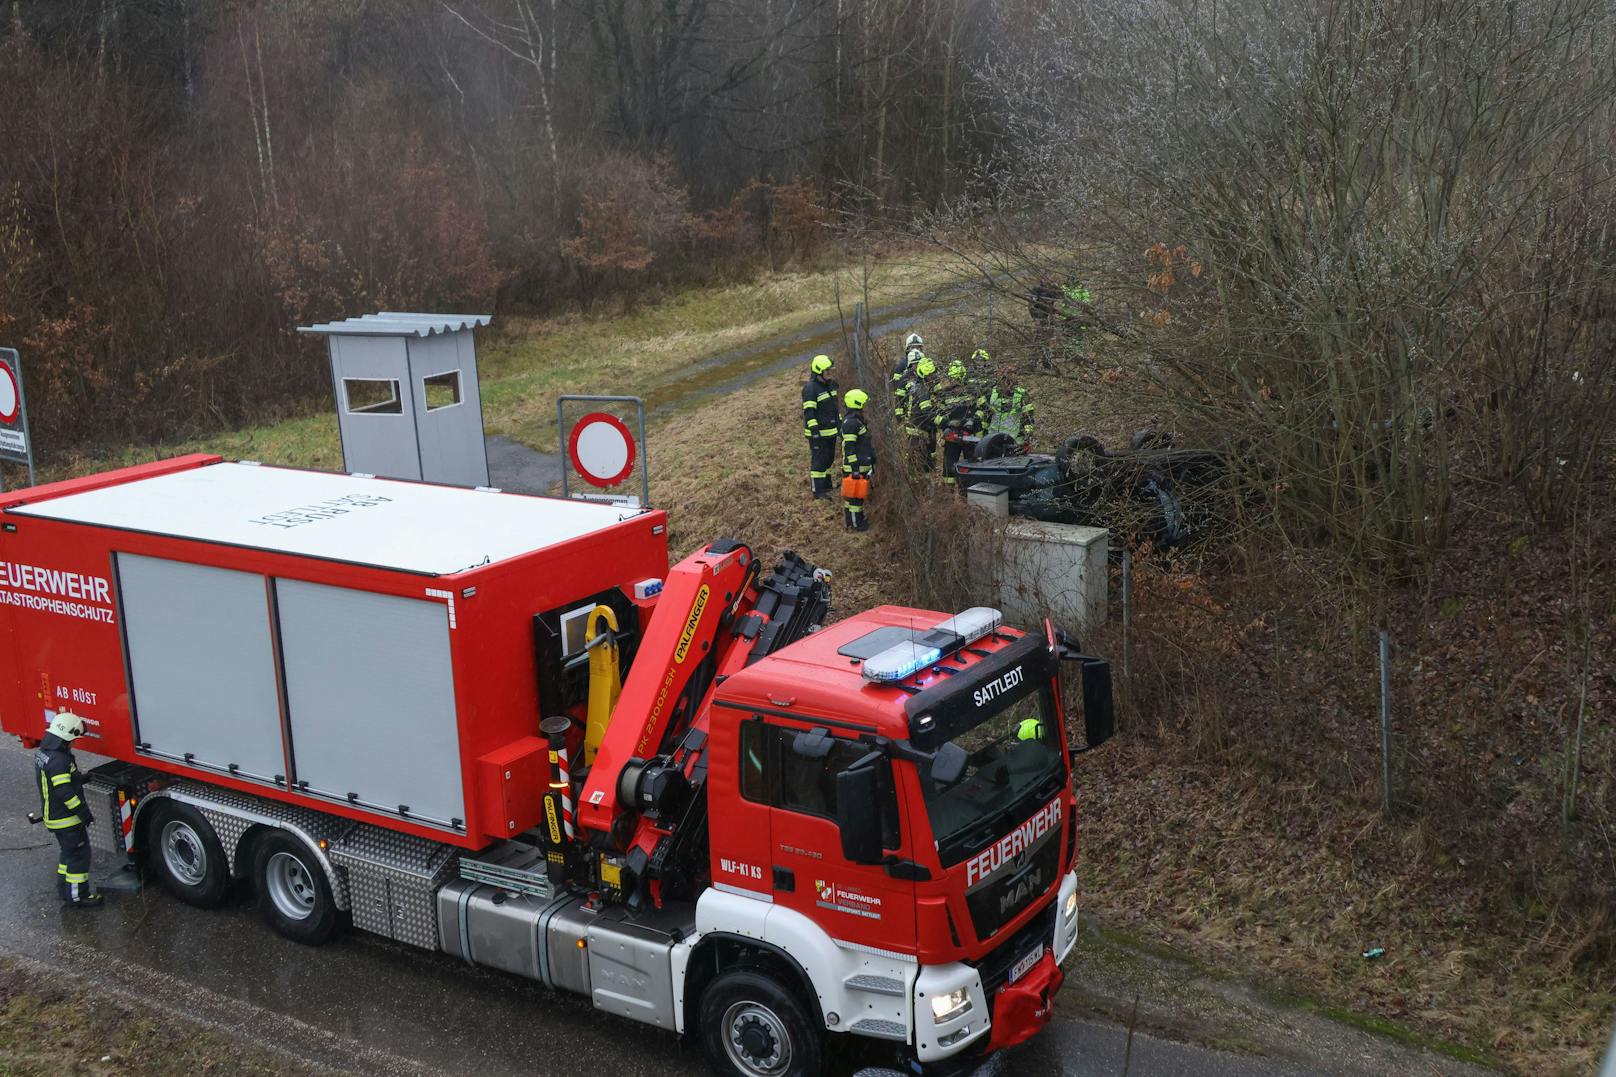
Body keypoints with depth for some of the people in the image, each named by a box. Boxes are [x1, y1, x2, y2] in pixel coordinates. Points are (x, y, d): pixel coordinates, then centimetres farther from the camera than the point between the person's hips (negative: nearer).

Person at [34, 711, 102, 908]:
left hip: (53, 815, 10)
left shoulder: (43, 752, 5)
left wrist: (80, 779, 15)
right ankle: (78, 896, 6)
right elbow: (65, 793, -28)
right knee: (79, 854, 0)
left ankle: (66, 888, 31)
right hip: (67, 819, -10)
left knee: (69, 852, 22)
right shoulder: (58, 760, -27)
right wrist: (85, 813, -21)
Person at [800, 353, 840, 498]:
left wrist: (840, 423, 19)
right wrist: (814, 431, -24)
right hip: (818, 432, -9)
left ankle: (826, 485, 31)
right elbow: (809, 412, -21)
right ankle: (818, 490, 1)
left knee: (829, 459, 17)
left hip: (831, 431, 9)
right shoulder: (810, 388, -18)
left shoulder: (830, 384, 10)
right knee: (819, 460, -4)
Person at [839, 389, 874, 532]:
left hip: (863, 465, 10)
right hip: (856, 467, -10)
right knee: (855, 493, -3)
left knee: (858, 493, 17)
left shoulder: (857, 420, 13)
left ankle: (857, 518, 27)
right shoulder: (850, 423, -20)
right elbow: (849, 448, -22)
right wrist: (855, 469, -23)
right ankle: (855, 523, 3)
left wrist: (871, 464, 27)